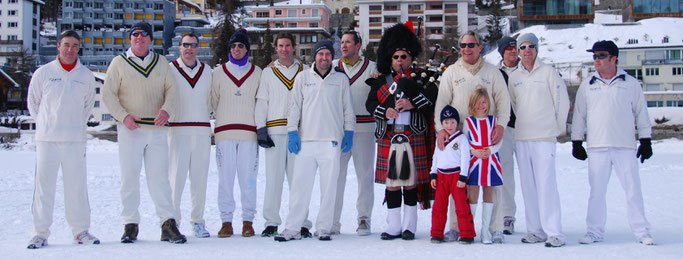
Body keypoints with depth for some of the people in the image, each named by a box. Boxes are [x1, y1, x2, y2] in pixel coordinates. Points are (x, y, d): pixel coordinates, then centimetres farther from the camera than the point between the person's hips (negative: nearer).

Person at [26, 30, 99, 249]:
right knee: (44, 184, -1)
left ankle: (80, 230, 12)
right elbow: (33, 101, 13)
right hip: (47, 139, -1)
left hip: (76, 140, 1)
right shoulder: (43, 73, 2)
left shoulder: (86, 76, 8)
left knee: (77, 185, 3)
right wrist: (45, 124, 11)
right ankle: (41, 232, 7)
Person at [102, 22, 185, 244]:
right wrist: (123, 116, -13)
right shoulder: (119, 62, 6)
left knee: (159, 176, -1)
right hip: (130, 129, -1)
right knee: (129, 177, 0)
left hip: (157, 129, 1)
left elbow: (171, 89, 9)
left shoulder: (161, 62, 12)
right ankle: (130, 225, 8)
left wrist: (166, 109, -11)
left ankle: (168, 224, 1)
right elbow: (108, 94, 2)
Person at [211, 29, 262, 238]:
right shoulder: (219, 72, 10)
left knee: (248, 178, -1)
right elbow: (213, 101, 14)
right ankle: (226, 221, 4)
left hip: (249, 131, 0)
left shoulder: (257, 73, 10)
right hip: (225, 132, 0)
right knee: (225, 177, -2)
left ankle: (248, 221, 6)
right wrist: (223, 119, 9)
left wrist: (259, 124, 5)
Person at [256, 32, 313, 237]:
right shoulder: (268, 72, 14)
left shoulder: (305, 71, 12)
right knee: (273, 177, -1)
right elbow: (261, 102, 11)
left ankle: (301, 222, 4)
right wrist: (261, 129, 0)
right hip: (274, 130, 0)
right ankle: (271, 222, 6)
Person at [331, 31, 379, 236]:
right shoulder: (333, 67, 11)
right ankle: (332, 221, 6)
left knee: (365, 174, 3)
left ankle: (364, 219, 11)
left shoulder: (371, 68, 7)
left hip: (364, 128, -1)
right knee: (336, 173, 0)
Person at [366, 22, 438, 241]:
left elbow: (433, 95, -8)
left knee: (411, 181, 1)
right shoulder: (381, 81, 15)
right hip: (388, 137, 2)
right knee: (391, 182, 3)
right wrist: (384, 112, -12)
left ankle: (409, 226, 10)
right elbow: (370, 103, 7)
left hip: (414, 137, -2)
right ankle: (393, 227, 10)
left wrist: (411, 103, -20)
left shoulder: (421, 78, 8)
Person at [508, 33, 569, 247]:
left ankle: (554, 232, -9)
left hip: (544, 137, -5)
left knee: (546, 184, -11)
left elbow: (562, 101, 2)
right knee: (528, 186, 5)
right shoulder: (514, 77, 12)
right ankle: (535, 230, 11)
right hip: (521, 137, 5)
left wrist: (558, 127, 6)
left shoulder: (548, 72, 0)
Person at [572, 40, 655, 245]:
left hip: (625, 146, -1)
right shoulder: (587, 85, 10)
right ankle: (595, 232, 13)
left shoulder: (631, 84, 6)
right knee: (597, 191, 4)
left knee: (633, 189, 0)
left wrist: (646, 141, 6)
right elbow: (579, 115, 14)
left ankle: (641, 231, 8)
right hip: (597, 147, 1)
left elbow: (641, 113, 9)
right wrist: (576, 142, 10)